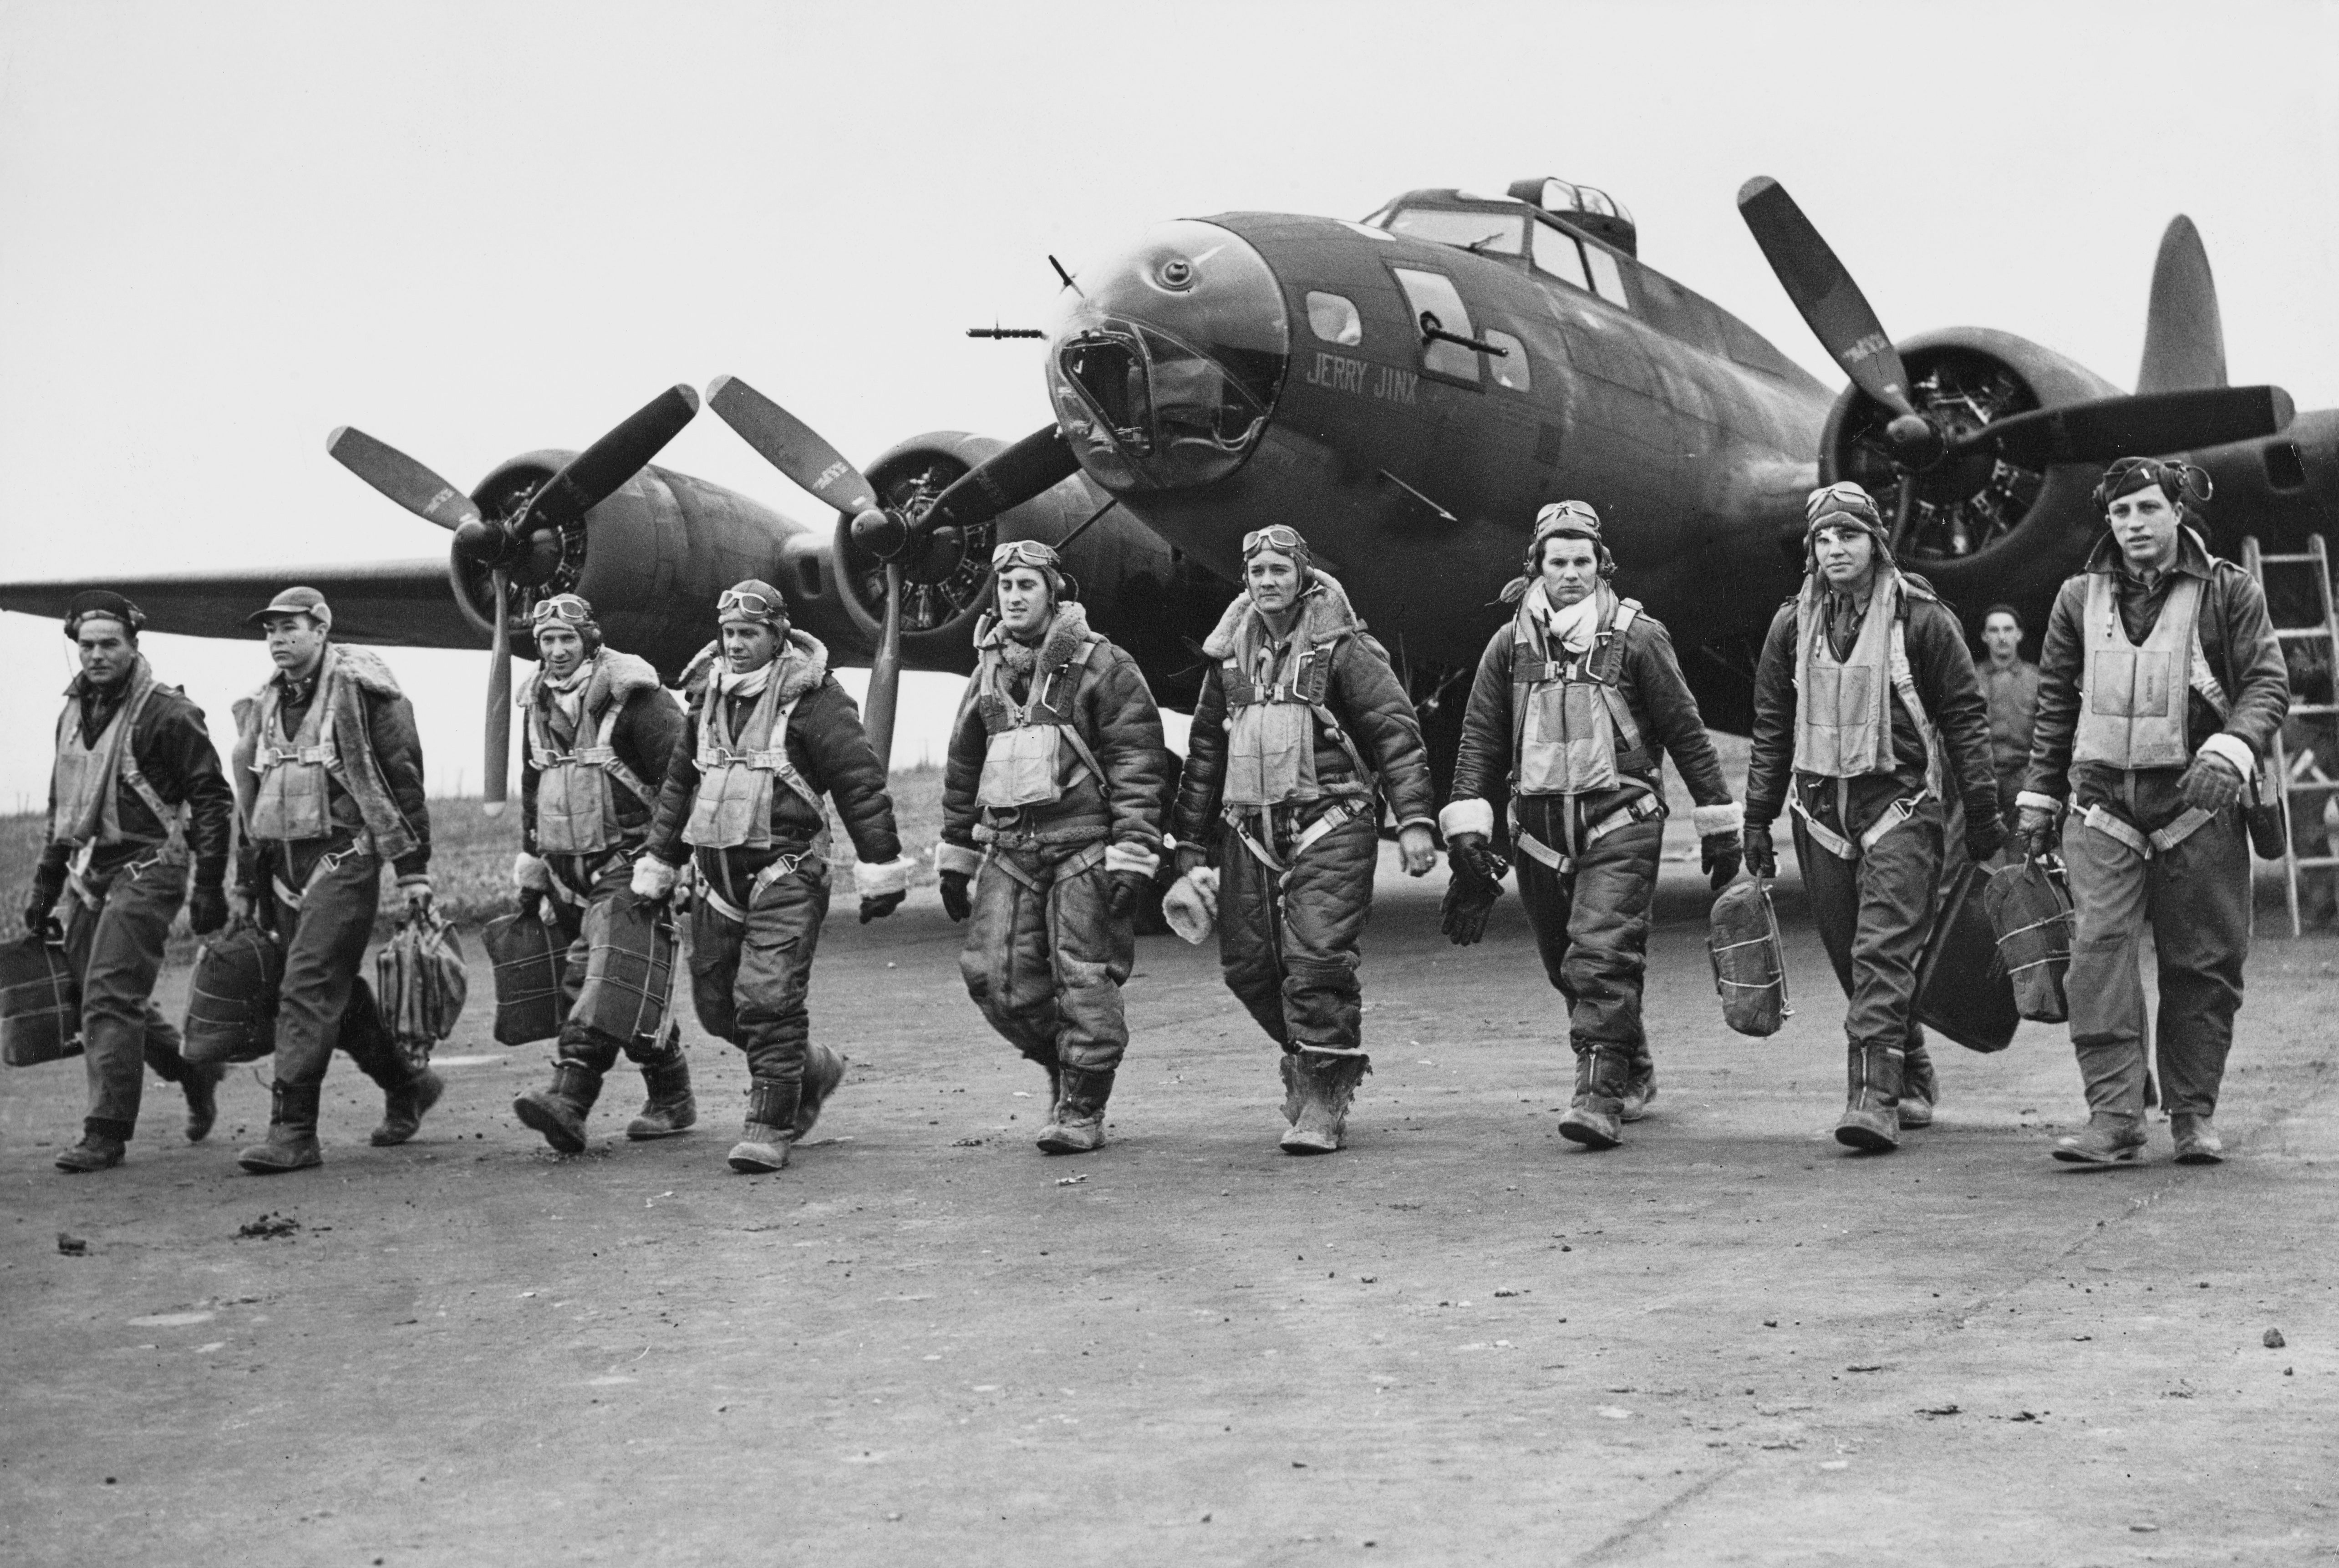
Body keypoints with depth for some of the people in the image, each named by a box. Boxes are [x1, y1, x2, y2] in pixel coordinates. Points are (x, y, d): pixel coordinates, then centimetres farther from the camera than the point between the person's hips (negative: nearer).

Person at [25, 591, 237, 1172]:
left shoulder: (167, 713, -10)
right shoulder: (74, 712, 12)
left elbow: (213, 801, -10)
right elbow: (62, 807, 22)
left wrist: (209, 888, -13)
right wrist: (45, 886, 20)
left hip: (146, 870, -8)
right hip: (89, 874, 8)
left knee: (109, 999, -13)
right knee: (116, 1000, 11)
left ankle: (106, 1135, -8)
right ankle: (195, 1071, 33)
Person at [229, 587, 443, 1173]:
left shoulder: (361, 691, -6)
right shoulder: (263, 707, 15)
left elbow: (404, 780, -7)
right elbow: (252, 800, 21)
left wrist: (414, 871, -10)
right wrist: (245, 886, 19)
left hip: (343, 859, -7)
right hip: (284, 868, 7)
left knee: (308, 989, -15)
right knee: (337, 992, 13)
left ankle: (293, 1132, -15)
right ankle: (409, 1084, 32)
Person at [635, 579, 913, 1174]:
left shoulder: (811, 698, -10)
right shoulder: (708, 693, 11)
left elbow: (862, 783, -10)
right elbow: (679, 783, 20)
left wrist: (879, 869, -12)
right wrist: (658, 862, 19)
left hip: (787, 869, -7)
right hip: (719, 874, 7)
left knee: (768, 998, -15)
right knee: (715, 1002, 10)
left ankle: (770, 1128, -7)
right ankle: (812, 1068, 33)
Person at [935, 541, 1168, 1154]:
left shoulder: (1100, 666, -3)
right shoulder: (988, 671, 15)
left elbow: (1139, 763, -7)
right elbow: (963, 768, 22)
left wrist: (1132, 855, -14)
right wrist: (956, 856, 21)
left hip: (1083, 844, -5)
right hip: (1009, 849, 5)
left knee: (1084, 978, -4)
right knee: (995, 975, -2)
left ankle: (1082, 1111, 6)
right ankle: (1060, 1061, 21)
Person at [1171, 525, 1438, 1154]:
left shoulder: (1342, 648, -3)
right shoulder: (1230, 655, 14)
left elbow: (1396, 732, -6)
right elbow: (1205, 752, 21)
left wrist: (1414, 820, -14)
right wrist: (1191, 842, 20)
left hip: (1328, 825, -5)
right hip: (1249, 834, 6)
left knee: (1318, 960, -13)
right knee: (1248, 963, 5)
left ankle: (1322, 1100, -5)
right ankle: (1308, 1054, 29)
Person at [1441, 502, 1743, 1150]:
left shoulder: (1637, 637, -1)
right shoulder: (1509, 646, 7)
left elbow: (1686, 733, 3)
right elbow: (1481, 739, 8)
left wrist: (1720, 824, 5)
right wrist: (1466, 823, -1)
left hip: (1620, 821, -4)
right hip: (1539, 829, 4)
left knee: (1603, 956, -17)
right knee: (1567, 968, 11)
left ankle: (1602, 1096, -18)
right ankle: (1634, 1073, 31)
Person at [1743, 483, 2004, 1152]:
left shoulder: (1920, 618, -2)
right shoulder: (1793, 625, 9)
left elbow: (1964, 716, 1)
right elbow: (1772, 727, 15)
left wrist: (1983, 812, -1)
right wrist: (1758, 819, 12)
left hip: (1901, 802, -5)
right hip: (1821, 808, 5)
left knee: (1883, 952, -15)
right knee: (1849, 956, 8)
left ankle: (1875, 1096, -19)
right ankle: (1913, 1080, 24)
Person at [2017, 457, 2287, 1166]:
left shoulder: (2228, 591, 3)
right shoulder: (2080, 599, 11)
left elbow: (2268, 681, -2)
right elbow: (2055, 704, 18)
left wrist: (2230, 751, -20)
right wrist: (2040, 798, 17)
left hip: (2197, 801, -1)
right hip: (2102, 801, 1)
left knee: (2203, 963, 3)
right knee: (2098, 949, -14)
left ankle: (2194, 1115, 16)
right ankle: (2113, 1116, -15)